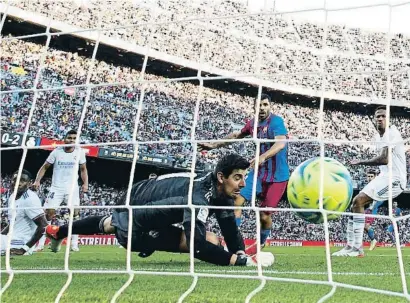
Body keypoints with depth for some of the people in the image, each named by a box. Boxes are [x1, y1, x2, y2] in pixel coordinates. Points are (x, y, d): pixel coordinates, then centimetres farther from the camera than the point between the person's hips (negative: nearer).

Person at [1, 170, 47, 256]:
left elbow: (43, 226, -21)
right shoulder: (12, 198, 12)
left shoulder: (30, 199, -16)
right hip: (10, 239, 9)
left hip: (17, 245, -9)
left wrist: (25, 248, -20)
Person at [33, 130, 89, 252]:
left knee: (75, 212, -11)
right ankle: (41, 243, 1)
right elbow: (44, 167, 4)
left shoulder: (80, 152, 1)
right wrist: (37, 180, -8)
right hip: (56, 188, 0)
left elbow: (83, 169, 13)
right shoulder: (57, 152, -3)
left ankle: (74, 243, -5)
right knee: (48, 213, -6)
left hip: (72, 188, 1)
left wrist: (85, 183, 1)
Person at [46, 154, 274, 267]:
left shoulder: (221, 192, -20)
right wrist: (242, 261, -64)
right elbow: (197, 245, -59)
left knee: (109, 225, 29)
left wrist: (242, 252, -38)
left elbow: (231, 231, -17)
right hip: (135, 204, -9)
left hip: (147, 196, 9)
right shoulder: (199, 196, -49)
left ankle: (57, 231, 52)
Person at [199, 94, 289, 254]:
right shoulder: (253, 123, 5)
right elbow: (236, 135, 23)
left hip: (277, 175, -6)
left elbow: (281, 143, -34)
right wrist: (214, 145, 22)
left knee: (265, 215, -4)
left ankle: (260, 245, 23)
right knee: (238, 200, -8)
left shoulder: (276, 121, -16)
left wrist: (263, 157, -50)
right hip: (259, 171, 6)